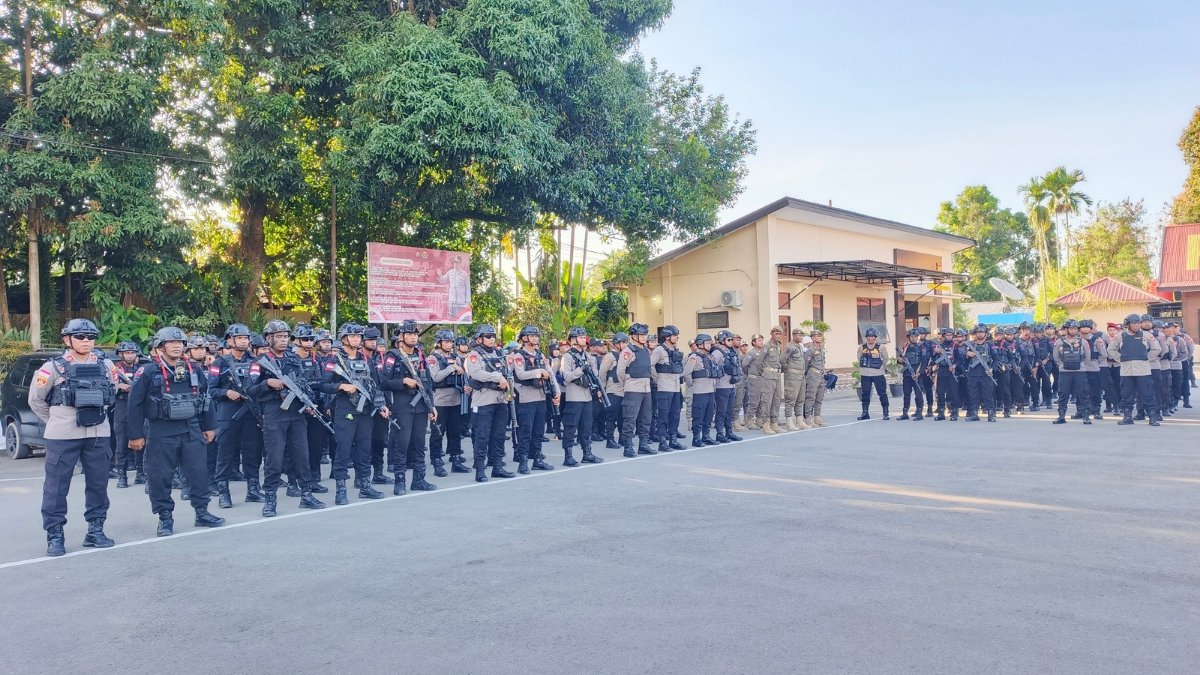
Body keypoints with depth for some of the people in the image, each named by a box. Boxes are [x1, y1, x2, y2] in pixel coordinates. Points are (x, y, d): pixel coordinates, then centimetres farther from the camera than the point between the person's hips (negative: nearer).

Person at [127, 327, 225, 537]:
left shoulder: (194, 371, 8)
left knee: (199, 472, 6)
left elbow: (206, 399, 15)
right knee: (160, 477, 2)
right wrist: (135, 435, -7)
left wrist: (209, 427, 14)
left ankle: (202, 513, 19)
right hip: (160, 433, -3)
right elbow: (135, 404, -5)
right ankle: (165, 518, 15)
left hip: (191, 431, 4)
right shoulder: (148, 372, -5)